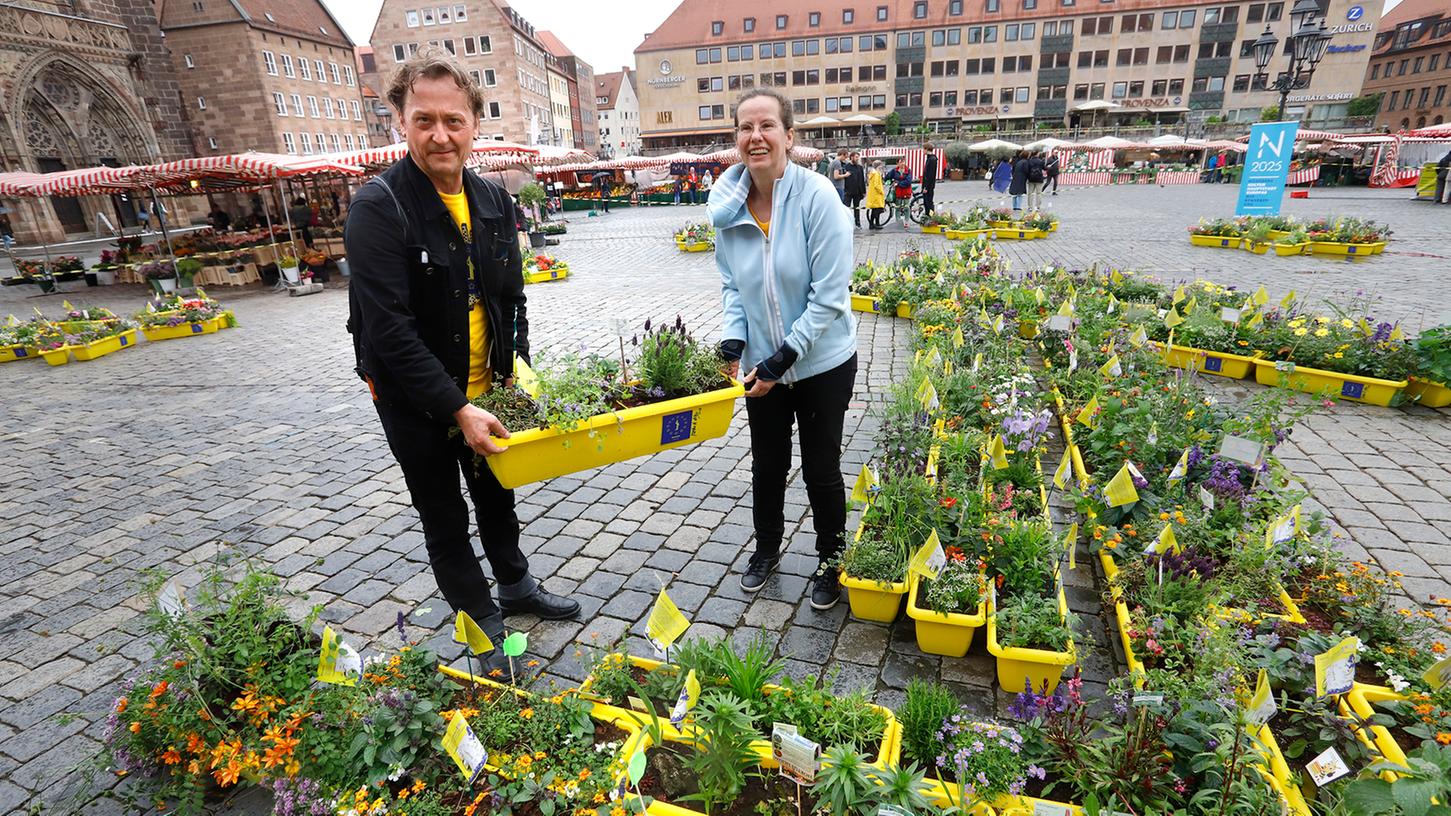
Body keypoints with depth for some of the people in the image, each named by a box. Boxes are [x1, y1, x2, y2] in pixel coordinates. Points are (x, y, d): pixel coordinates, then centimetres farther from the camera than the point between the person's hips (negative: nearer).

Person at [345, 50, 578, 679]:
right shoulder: (379, 207, -19)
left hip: (484, 392, 6)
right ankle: (485, 627, 30)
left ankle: (516, 586, 45)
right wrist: (456, 408, -26)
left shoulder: (493, 200, 0)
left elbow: (512, 296, 8)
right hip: (416, 402, -5)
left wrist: (517, 370, -2)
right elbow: (389, 328, -24)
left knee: (497, 497, 22)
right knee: (445, 522, 11)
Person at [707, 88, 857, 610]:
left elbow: (829, 296, -19)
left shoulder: (817, 196, -18)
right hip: (762, 366, 4)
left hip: (822, 364, -4)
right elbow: (732, 285, 5)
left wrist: (780, 361, -20)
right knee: (767, 465, 18)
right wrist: (732, 345, -11)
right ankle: (767, 548, 43)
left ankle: (831, 563, 34)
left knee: (821, 469, 9)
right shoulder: (729, 205, -5)